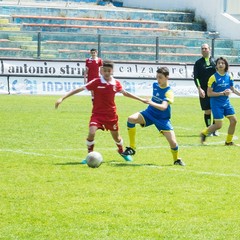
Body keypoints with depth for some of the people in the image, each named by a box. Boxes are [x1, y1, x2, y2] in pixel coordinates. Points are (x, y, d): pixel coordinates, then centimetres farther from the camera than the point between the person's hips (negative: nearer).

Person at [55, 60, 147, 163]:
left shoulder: (116, 83, -5)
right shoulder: (96, 82, -14)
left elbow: (125, 93, 15)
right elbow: (79, 89, -15)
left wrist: (141, 99, 23)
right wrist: (62, 98, -20)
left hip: (111, 114, 2)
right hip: (97, 113, -2)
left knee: (116, 136, 15)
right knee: (91, 133, -22)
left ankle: (122, 151, 47)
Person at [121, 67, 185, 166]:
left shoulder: (169, 92, -18)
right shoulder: (155, 85, 0)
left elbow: (164, 107, -34)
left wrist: (152, 103, -43)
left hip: (162, 119, -4)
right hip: (150, 113, 4)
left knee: (173, 142, -12)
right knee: (131, 119, -23)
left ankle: (176, 159, 22)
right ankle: (132, 148, -15)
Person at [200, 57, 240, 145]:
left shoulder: (229, 76, 2)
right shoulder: (213, 78, -13)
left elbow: (233, 89, 17)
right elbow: (209, 93, -12)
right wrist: (222, 93, -19)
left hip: (226, 102, 6)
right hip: (216, 104, -6)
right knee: (218, 125, -7)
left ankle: (228, 141, 14)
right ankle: (204, 133, 19)